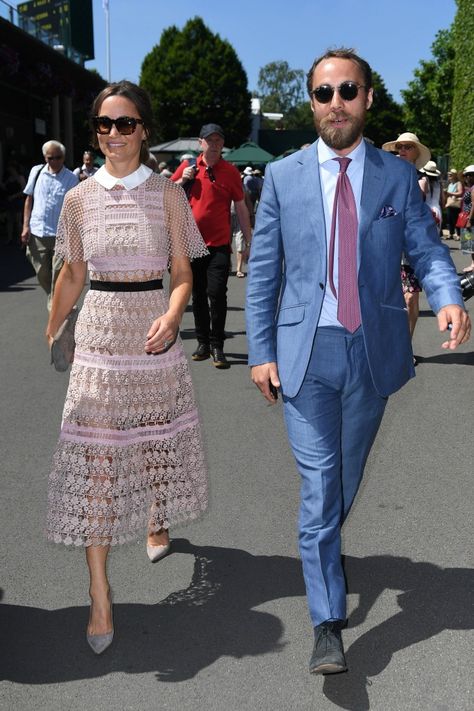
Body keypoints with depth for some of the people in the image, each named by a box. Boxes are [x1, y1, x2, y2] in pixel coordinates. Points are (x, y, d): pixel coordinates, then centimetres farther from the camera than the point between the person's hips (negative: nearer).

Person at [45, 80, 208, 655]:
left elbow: (182, 272, 0)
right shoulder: (79, 198, 3)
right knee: (94, 454, -3)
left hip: (153, 330, 0)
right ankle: (99, 595, 5)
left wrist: (172, 316, -19)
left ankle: (156, 521, 47)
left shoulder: (167, 194, -1)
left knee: (156, 436, 15)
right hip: (98, 332, 1)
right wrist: (48, 334, 13)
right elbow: (72, 274, 12)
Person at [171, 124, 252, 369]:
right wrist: (183, 180, -6)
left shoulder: (230, 171, 2)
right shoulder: (187, 166, 6)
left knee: (217, 293, -9)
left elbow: (241, 208, 5)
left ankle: (217, 346, -1)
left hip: (219, 244, -2)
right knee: (198, 295, 9)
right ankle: (203, 342, 20)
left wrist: (249, 241, 2)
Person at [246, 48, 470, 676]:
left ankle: (326, 545, 48)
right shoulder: (283, 177, 2)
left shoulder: (398, 176, 4)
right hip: (307, 353, -1)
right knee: (318, 486, -3)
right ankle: (328, 625, 7)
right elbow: (262, 271, 3)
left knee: (347, 477, 18)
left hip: (373, 350, 2)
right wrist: (262, 352, -2)